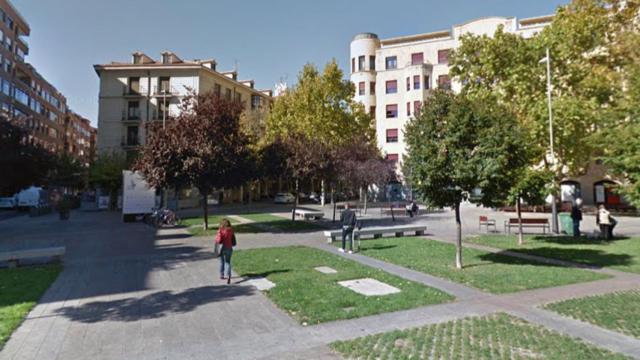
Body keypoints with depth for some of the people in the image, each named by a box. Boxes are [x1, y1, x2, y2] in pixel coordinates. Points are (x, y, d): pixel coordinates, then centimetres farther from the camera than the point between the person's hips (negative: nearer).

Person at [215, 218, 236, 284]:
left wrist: (216, 238, 2)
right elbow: (233, 240, -1)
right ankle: (228, 276, -11)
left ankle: (222, 275, 32)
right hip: (229, 248, 1)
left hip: (222, 248, -1)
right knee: (228, 262, 7)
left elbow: (218, 240, -18)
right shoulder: (231, 231, -6)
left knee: (222, 262, 18)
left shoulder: (220, 231, -14)